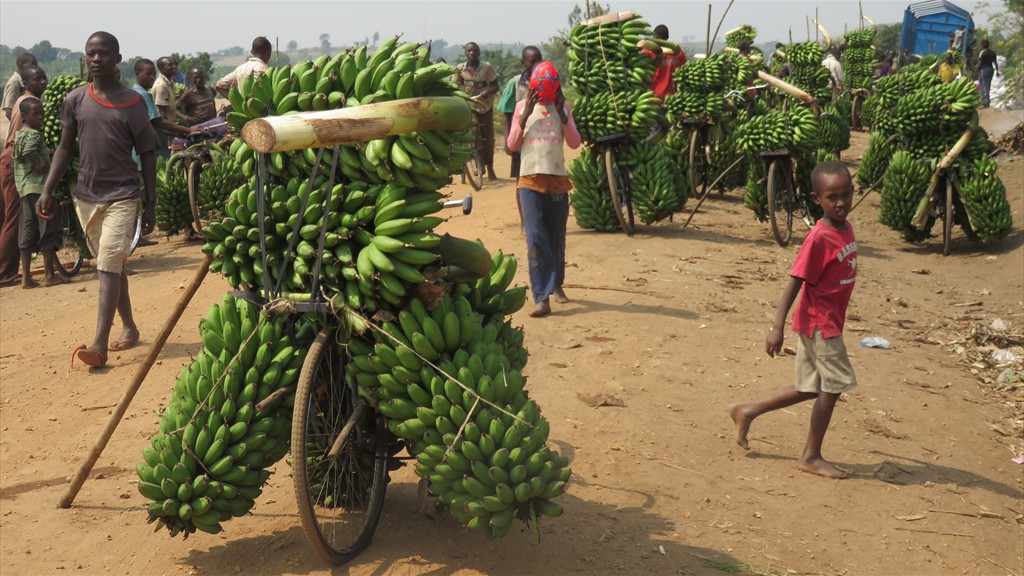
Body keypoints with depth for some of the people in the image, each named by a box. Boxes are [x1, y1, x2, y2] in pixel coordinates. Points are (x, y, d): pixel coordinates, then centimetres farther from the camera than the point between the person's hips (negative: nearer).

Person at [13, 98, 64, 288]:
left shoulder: (19, 134, 16)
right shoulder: (34, 135, -13)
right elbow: (29, 152, -31)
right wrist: (43, 165, -16)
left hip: (24, 188, 9)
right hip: (39, 186, -9)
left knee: (27, 232, 9)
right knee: (48, 229, -2)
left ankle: (26, 277, 11)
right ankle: (49, 275, 0)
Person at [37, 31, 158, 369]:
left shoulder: (132, 103, -4)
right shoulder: (76, 100, 5)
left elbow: (147, 154, -1)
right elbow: (65, 148, 10)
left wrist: (151, 204, -3)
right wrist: (47, 191, 1)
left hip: (122, 195, -4)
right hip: (86, 195, 4)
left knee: (108, 266, -12)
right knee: (111, 265, 13)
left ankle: (100, 344, -16)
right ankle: (129, 328, 27)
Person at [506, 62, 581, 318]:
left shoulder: (563, 107, 8)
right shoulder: (523, 106, 5)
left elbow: (575, 143, 0)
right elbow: (512, 145, 1)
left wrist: (562, 114, -11)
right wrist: (525, 116, -10)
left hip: (557, 179, 2)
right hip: (530, 180, -2)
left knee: (556, 237, 10)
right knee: (535, 238, -12)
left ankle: (556, 284, 30)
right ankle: (542, 297, -14)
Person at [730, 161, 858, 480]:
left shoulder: (846, 228, 5)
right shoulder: (819, 238, -21)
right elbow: (794, 282, -22)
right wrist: (778, 327, -26)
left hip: (829, 323, 9)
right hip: (819, 324, -9)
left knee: (810, 389, 16)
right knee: (834, 384, 0)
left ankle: (747, 411, 27)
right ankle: (812, 457, 14)